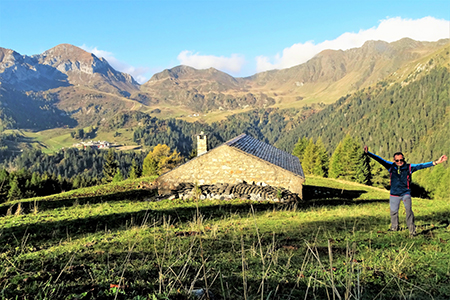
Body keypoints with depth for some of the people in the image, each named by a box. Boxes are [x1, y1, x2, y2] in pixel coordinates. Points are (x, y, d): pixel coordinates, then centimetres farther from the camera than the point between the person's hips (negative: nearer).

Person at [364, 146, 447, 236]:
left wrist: (436, 162, -19)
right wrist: (368, 153, -14)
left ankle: (412, 230, -8)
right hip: (394, 194, 2)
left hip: (406, 193, -2)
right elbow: (380, 160, -6)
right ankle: (394, 227, 35)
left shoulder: (409, 167, -5)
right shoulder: (391, 166, -4)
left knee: (409, 210, -18)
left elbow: (422, 165, -10)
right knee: (393, 211, 12)